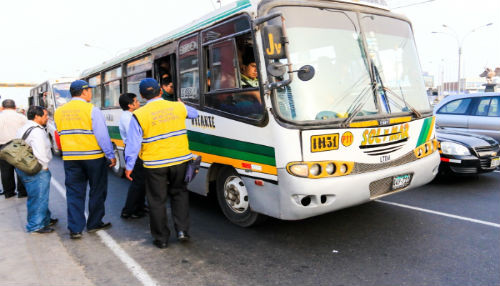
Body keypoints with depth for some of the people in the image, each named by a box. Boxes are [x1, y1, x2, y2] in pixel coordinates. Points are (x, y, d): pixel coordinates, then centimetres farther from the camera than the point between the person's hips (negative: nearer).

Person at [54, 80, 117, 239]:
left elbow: (60, 134, 12)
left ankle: (75, 229, 10)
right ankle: (94, 224, 20)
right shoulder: (92, 110, -12)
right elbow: (102, 135, -14)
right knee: (97, 191, 11)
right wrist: (111, 155, -8)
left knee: (74, 193, 10)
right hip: (93, 157, -4)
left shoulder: (59, 112, 7)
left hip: (70, 158, 5)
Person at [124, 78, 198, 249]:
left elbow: (133, 144, -7)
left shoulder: (139, 115, -9)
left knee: (157, 200, 10)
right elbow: (194, 114, 22)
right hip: (180, 160, 3)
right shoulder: (178, 107, 0)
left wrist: (129, 166, 3)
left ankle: (161, 238, 20)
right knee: (179, 193, 22)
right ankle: (182, 230, 16)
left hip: (155, 165, -2)